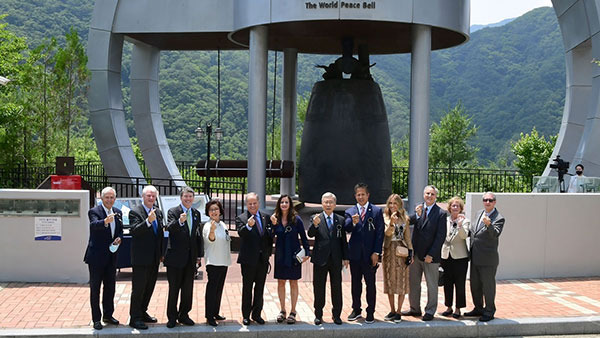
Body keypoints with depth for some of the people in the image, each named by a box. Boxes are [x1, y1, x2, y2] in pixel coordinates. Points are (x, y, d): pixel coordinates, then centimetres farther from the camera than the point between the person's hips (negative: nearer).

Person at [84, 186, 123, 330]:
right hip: (97, 256, -6)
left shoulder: (118, 213, 8)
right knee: (95, 288, 3)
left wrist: (119, 238, -6)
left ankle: (108, 315, 29)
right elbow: (94, 225, -32)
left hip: (111, 256, 6)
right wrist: (105, 222, -53)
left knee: (110, 287, 15)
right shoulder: (94, 211, -12)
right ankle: (96, 319, 10)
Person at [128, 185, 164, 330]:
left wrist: (162, 253, 15)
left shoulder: (158, 212, 11)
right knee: (138, 288, -2)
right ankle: (134, 318, 6)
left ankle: (142, 312, 29)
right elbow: (134, 231, -23)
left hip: (154, 258, 7)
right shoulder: (135, 212, -10)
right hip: (141, 258, -7)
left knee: (150, 287, 15)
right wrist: (148, 221, -36)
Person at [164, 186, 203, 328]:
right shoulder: (173, 212, -5)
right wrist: (179, 222, -43)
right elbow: (169, 228, -23)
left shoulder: (196, 214, 10)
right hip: (176, 257, -5)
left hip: (191, 257, 5)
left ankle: (183, 315, 23)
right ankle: (171, 317, 14)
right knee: (174, 288, 3)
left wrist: (199, 255, 12)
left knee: (188, 289, 11)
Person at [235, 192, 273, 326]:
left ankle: (256, 314, 21)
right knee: (247, 288, 6)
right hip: (248, 259, -4)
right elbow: (241, 233, -24)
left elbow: (271, 235, 13)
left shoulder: (266, 217, 7)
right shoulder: (241, 218, -6)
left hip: (263, 259, 4)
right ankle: (246, 315, 15)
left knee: (260, 287, 11)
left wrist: (269, 252, 6)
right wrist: (248, 226, -43)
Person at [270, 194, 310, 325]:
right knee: (280, 282, 9)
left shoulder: (296, 219, -7)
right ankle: (282, 311, 21)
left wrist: (307, 253, -7)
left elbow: (303, 237, -4)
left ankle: (293, 312, 13)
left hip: (293, 255, -3)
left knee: (293, 283, 6)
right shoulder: (275, 219, 0)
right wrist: (273, 224, -17)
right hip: (280, 255, 3)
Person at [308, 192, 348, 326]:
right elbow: (310, 234, -14)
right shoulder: (316, 218, 1)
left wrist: (345, 257, 5)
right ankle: (318, 315, 14)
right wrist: (315, 224, -34)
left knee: (336, 287, 6)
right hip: (320, 259, -1)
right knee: (319, 288, 5)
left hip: (336, 259, 1)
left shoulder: (340, 220, 6)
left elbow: (343, 240, 8)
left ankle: (336, 315, 16)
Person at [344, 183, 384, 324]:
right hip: (355, 254, 2)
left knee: (370, 284, 3)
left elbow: (380, 233, -3)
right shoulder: (350, 212, 7)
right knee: (355, 283, 12)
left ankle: (370, 312, 11)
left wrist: (376, 253, -9)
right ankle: (356, 310, 24)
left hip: (370, 254, -2)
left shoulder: (377, 211, 2)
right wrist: (353, 222, -32)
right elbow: (347, 229, -10)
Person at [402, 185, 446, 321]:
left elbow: (440, 237, -9)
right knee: (413, 283, 13)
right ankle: (415, 309, 26)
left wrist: (431, 254, -13)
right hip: (416, 254, 4)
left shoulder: (440, 214, -6)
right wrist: (417, 215, -26)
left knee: (432, 285, 6)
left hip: (430, 256, -4)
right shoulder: (418, 209, 6)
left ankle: (430, 312, 18)